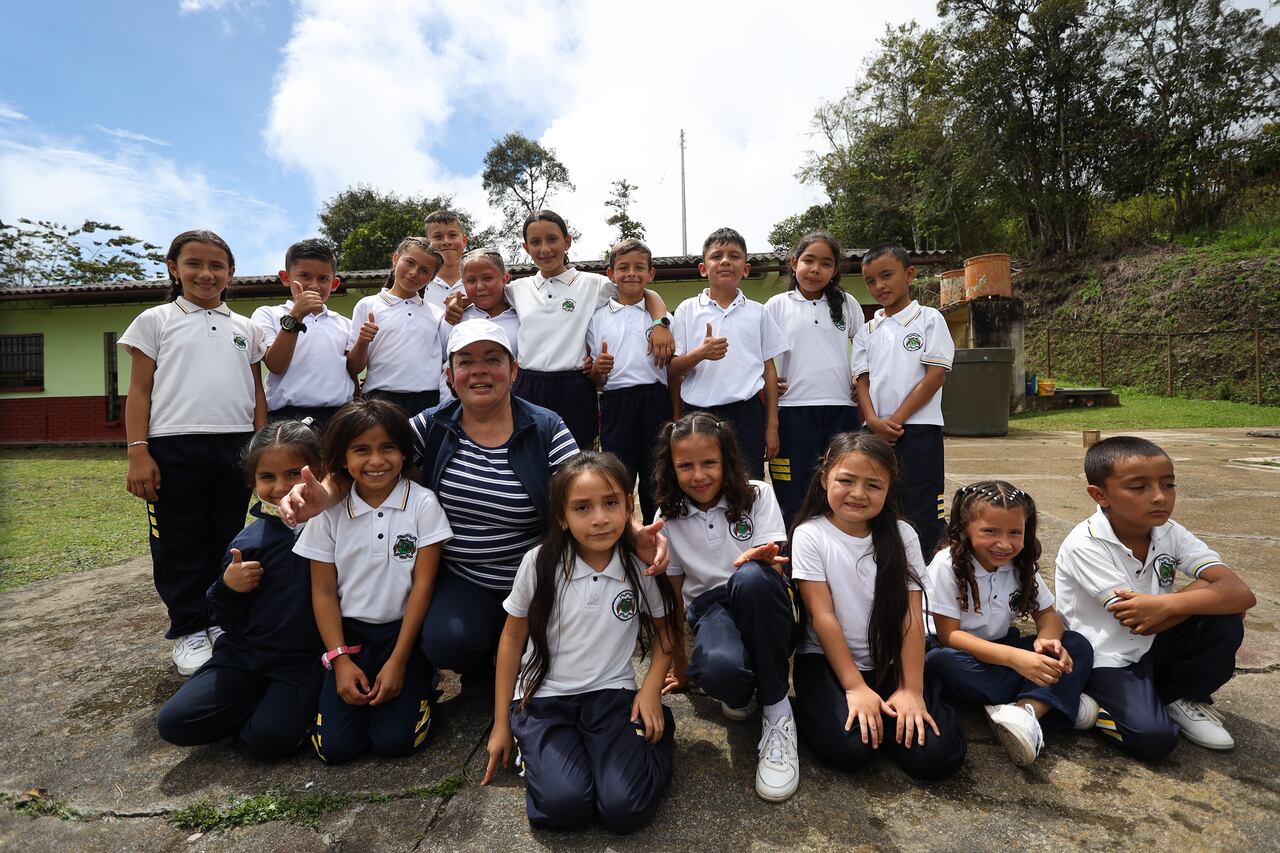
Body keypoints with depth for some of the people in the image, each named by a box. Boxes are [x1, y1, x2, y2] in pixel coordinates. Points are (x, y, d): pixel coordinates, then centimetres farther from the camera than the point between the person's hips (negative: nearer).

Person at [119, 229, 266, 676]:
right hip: (174, 448, -2)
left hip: (236, 446, 2)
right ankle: (188, 630, 19)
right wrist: (137, 451, -6)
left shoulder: (245, 327, 13)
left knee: (227, 540, 11)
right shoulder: (156, 321, 6)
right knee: (179, 544, 5)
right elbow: (139, 390, 2)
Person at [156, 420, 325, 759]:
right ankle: (257, 703, 15)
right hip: (244, 654, 5)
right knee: (174, 723, -7)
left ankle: (297, 708, 10)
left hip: (303, 661, -4)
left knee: (267, 741, -22)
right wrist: (228, 589, -12)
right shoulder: (249, 541, 2)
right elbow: (229, 621, 10)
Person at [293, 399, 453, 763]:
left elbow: (422, 584, -10)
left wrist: (398, 661, -12)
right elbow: (323, 593, 1)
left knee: (393, 741, -13)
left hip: (404, 629, -2)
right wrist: (340, 660, -8)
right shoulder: (329, 511, -3)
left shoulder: (422, 504, -10)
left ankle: (416, 680, 15)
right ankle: (362, 685, 20)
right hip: (350, 632, 2)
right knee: (335, 746, -8)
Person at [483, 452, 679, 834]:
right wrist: (501, 724, 6)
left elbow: (663, 629, 9)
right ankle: (537, 748, 9)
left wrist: (651, 689, -7)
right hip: (543, 697, 0)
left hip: (611, 693, 0)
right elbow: (512, 638, 1)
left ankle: (656, 732, 11)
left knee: (625, 810, -17)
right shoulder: (539, 563, -13)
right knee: (563, 806, -22)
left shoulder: (642, 566, -11)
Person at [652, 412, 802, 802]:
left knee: (750, 577, -39)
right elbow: (673, 595, 9)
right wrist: (679, 666, 13)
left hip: (766, 614, 0)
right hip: (710, 609, 0)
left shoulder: (757, 496, 0)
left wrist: (763, 560, -36)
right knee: (719, 670, -39)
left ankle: (776, 710, -18)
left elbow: (773, 570, -10)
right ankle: (738, 692, 3)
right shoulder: (668, 518, 4)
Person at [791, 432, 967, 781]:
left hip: (890, 662, 3)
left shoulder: (902, 535, -1)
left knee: (937, 756, -17)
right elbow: (822, 616, -12)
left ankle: (882, 713, 10)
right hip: (828, 660, -2)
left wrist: (912, 689, -13)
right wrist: (855, 687, -16)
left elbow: (911, 617, -5)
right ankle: (826, 705, 6)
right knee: (850, 749, -25)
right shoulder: (810, 535, -9)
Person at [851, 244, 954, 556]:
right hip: (876, 432, 4)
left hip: (918, 428, -4)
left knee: (920, 517, -2)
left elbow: (936, 375, -7)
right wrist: (874, 421, -10)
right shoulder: (867, 331, 14)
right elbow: (862, 380, 7)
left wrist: (896, 420, -12)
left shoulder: (929, 319, 1)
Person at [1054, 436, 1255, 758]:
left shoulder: (1169, 533, -7)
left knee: (1224, 620, -17)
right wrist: (1203, 590, -15)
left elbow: (1241, 593, -18)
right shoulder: (1085, 546, -24)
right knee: (1153, 738, -26)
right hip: (1106, 658, -6)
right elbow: (1138, 623, -23)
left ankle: (1179, 696, 8)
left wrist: (1168, 604, -31)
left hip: (1153, 646, 6)